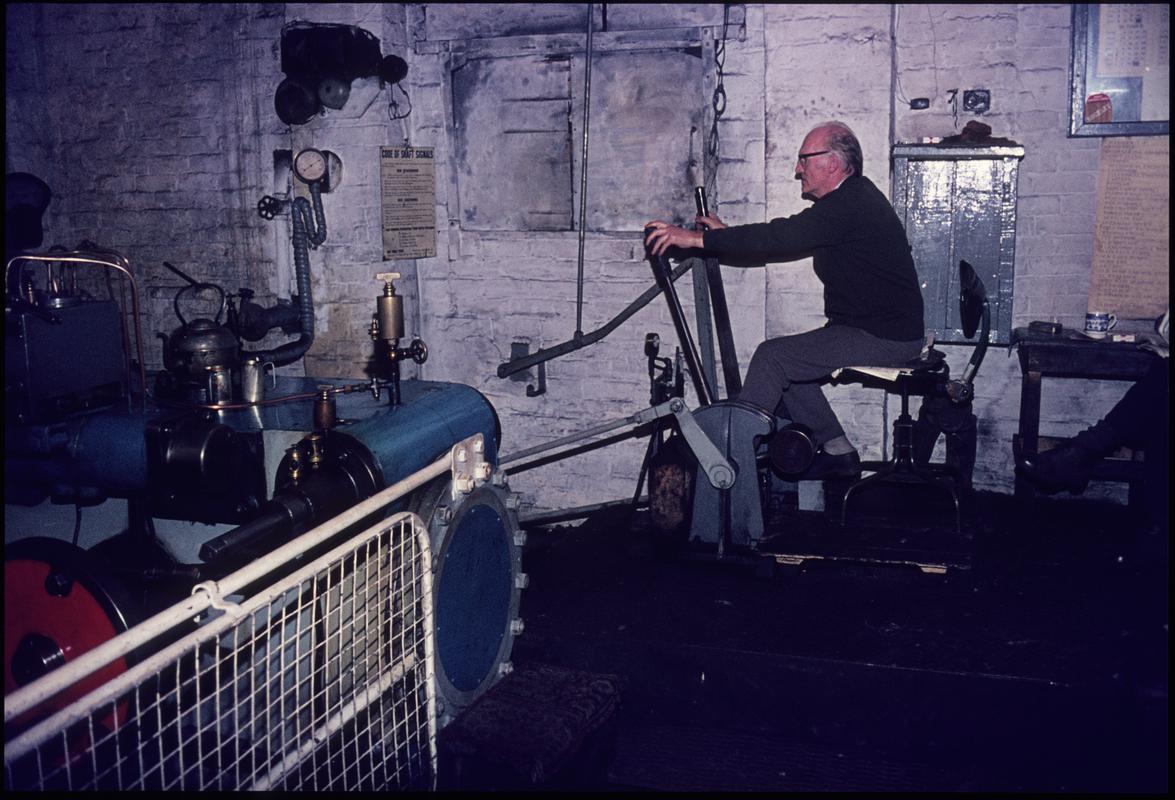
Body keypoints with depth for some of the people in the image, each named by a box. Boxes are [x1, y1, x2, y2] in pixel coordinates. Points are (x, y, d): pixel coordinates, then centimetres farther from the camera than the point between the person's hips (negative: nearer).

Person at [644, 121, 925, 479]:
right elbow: (785, 235, 18)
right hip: (887, 331, 10)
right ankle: (836, 450, 16)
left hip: (881, 338, -10)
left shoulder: (849, 206, -19)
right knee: (785, 358, 14)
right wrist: (725, 233, 12)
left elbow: (777, 238, -25)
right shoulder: (854, 197, 14)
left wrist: (694, 238, -23)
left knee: (771, 357, -11)